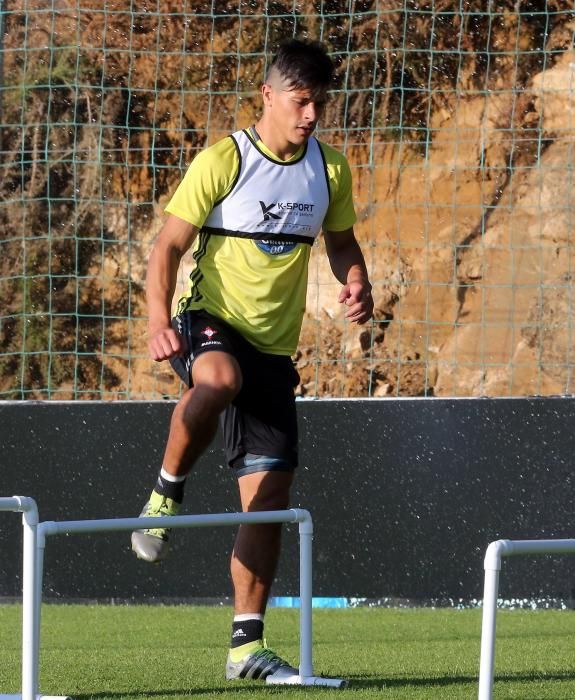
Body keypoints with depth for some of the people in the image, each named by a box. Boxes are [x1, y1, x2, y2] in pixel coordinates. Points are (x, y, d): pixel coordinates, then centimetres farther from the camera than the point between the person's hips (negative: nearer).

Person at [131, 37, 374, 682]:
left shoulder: (328, 170, 6)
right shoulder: (223, 161, -9)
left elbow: (340, 242, 22)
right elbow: (167, 246, -9)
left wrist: (357, 285, 0)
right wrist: (159, 320, -24)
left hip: (274, 348, 5)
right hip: (209, 321, -5)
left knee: (270, 494, -1)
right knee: (220, 377, -42)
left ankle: (247, 645, 5)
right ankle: (166, 494, -19)